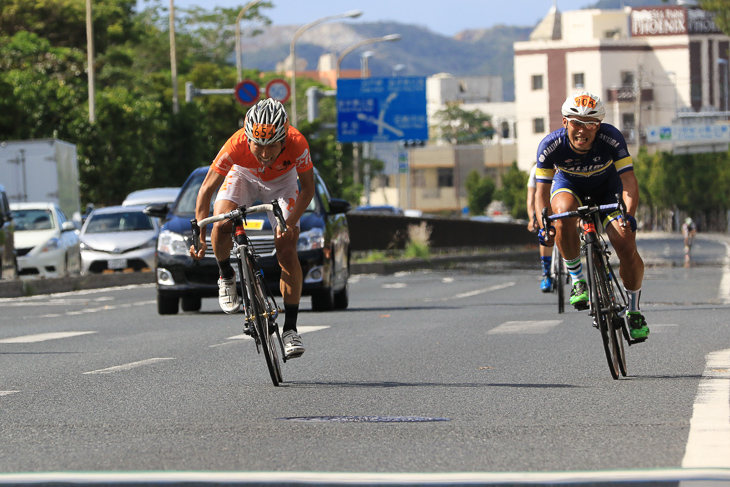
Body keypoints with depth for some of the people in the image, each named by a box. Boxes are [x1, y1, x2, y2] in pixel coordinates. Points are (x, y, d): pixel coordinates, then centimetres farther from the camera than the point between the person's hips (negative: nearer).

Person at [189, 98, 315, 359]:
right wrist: (199, 235, -37)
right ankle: (226, 277, 3)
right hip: (243, 176, 0)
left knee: (287, 252, -12)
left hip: (281, 182, 0)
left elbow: (308, 188, -20)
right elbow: (207, 189, -30)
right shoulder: (236, 145, -39)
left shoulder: (297, 144, -37)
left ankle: (290, 329, -3)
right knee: (221, 227, -28)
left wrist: (290, 222, -33)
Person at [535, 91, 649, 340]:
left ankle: (633, 310, 5)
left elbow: (629, 180, -31)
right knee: (563, 215, -37)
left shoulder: (611, 139, -32)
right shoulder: (551, 146, -30)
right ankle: (577, 280, -16)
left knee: (626, 246, -18)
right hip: (569, 185, 0)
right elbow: (542, 190, -22)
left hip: (606, 188, 0)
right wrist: (544, 224, -39)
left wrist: (628, 215, -48)